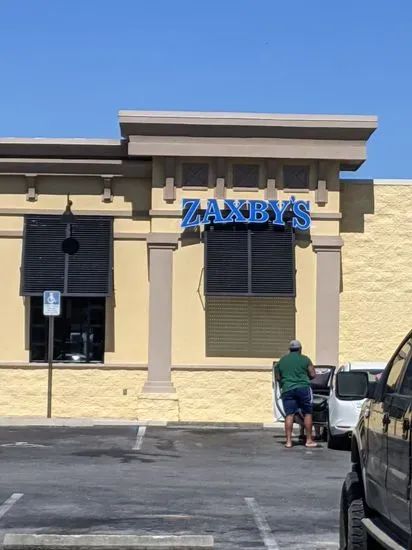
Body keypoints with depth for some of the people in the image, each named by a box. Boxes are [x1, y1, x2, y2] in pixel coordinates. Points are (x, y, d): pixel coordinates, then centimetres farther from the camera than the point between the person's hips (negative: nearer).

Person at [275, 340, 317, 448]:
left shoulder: (281, 361, 13)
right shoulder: (305, 359, 4)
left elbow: (277, 378, 14)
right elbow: (313, 375, 2)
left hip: (287, 389, 2)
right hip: (303, 388, -2)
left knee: (289, 415, 0)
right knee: (307, 414, 7)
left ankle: (288, 441, -5)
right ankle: (309, 440, 7)